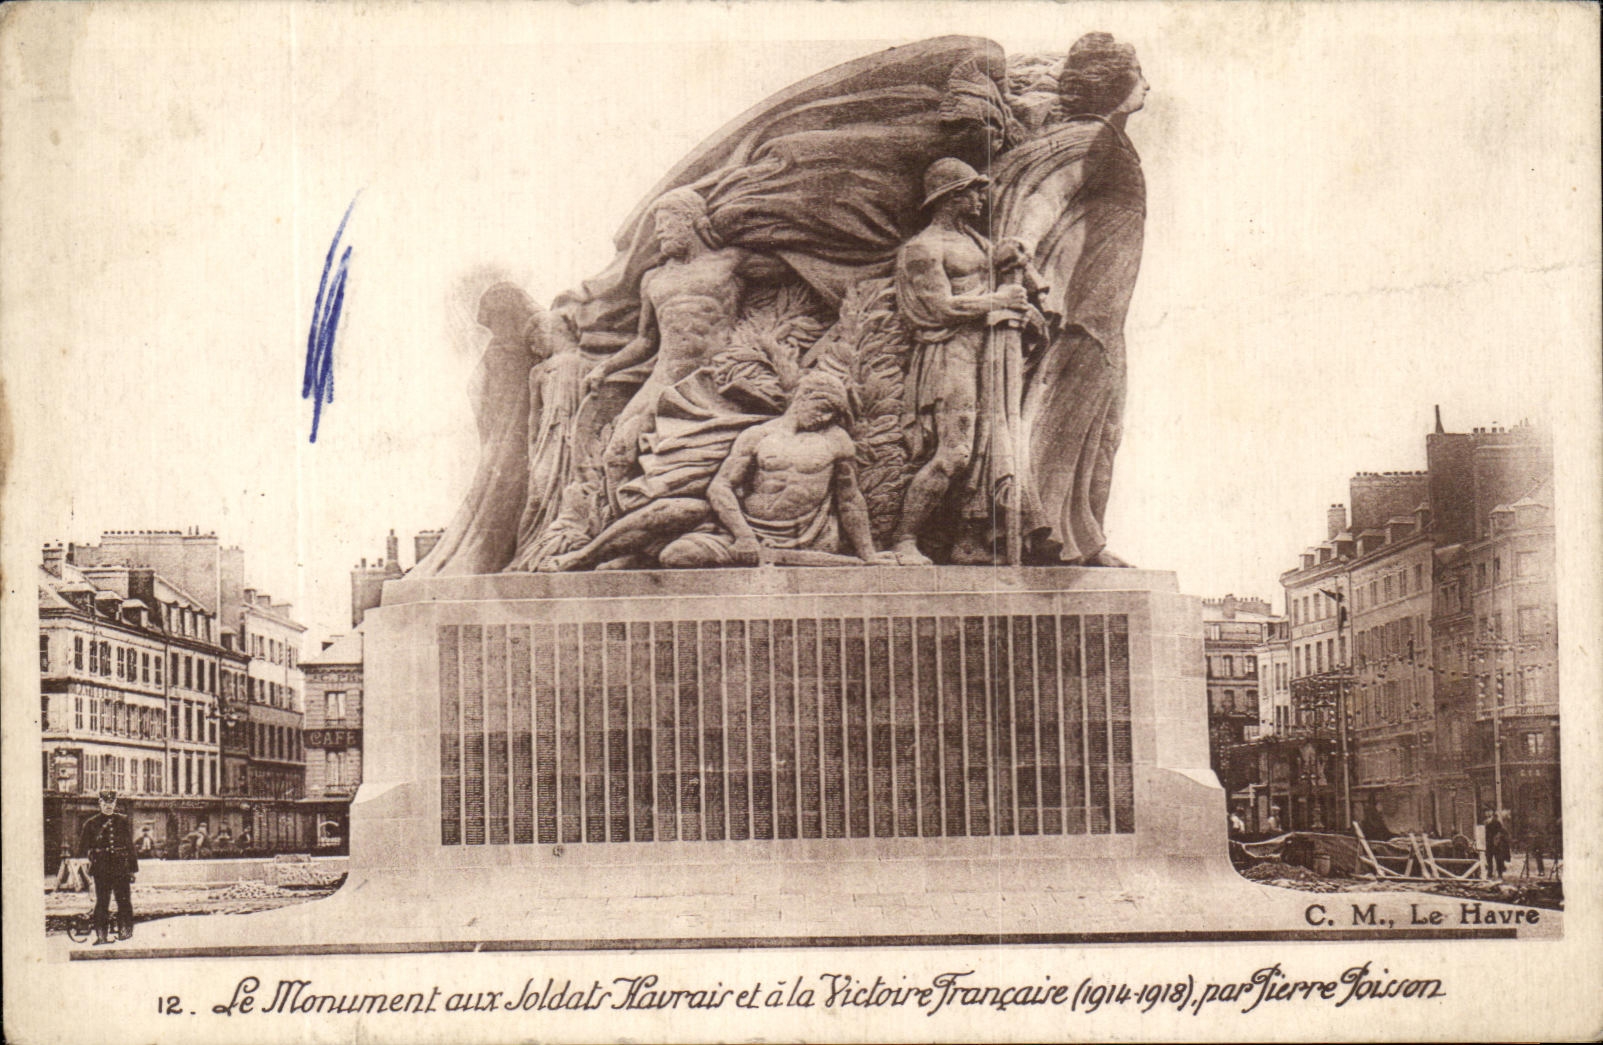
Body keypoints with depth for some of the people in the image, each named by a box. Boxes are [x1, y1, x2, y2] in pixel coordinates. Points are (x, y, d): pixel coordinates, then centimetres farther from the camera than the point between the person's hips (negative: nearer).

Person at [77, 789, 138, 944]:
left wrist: (133, 868, 9)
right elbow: (83, 847, 8)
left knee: (124, 901, 0)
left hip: (121, 868, 1)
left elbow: (130, 845, 12)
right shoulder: (91, 823, 7)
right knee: (101, 902, -1)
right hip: (101, 870, -1)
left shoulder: (123, 821, 10)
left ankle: (126, 930, 9)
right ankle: (101, 935, 2)